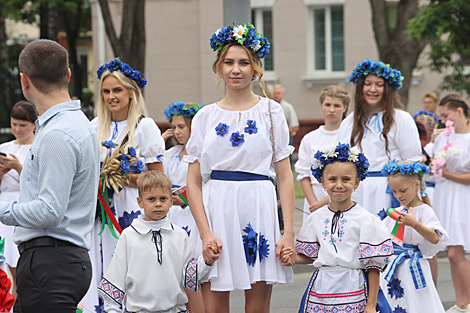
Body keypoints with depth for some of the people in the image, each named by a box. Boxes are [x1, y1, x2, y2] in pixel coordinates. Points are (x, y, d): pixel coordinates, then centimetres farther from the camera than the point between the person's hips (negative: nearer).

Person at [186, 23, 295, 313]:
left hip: (259, 211, -1)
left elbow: (285, 176, 4)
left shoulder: (271, 112, 6)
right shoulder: (205, 117, 8)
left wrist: (289, 232, -5)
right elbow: (194, 182, 6)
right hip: (216, 212, 1)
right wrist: (206, 234, -7)